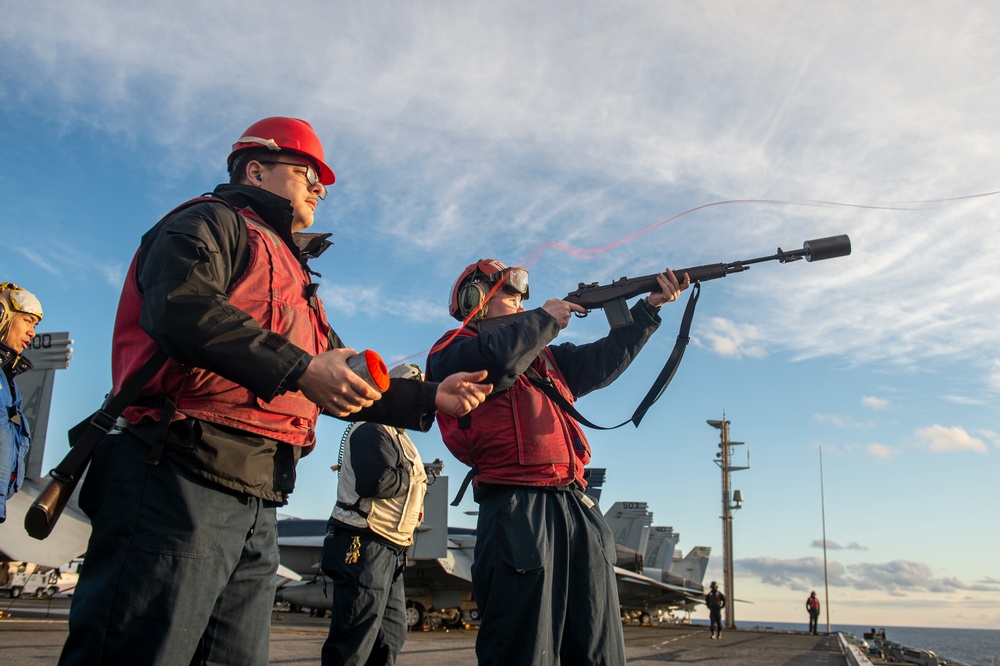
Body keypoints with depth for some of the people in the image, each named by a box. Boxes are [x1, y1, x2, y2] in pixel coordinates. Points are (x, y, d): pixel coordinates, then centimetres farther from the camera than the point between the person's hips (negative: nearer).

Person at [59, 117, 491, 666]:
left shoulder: (295, 278, 32)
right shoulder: (212, 222, 5)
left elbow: (347, 383, 31)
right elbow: (180, 309, -18)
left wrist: (431, 399, 19)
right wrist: (299, 368, -21)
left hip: (257, 512, 9)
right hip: (183, 482, -9)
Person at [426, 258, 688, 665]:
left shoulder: (544, 357, 28)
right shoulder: (453, 352, 4)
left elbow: (604, 361, 29)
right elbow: (497, 360, -17)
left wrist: (650, 307, 23)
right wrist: (546, 318, -1)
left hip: (575, 506, 8)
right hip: (517, 510, -8)